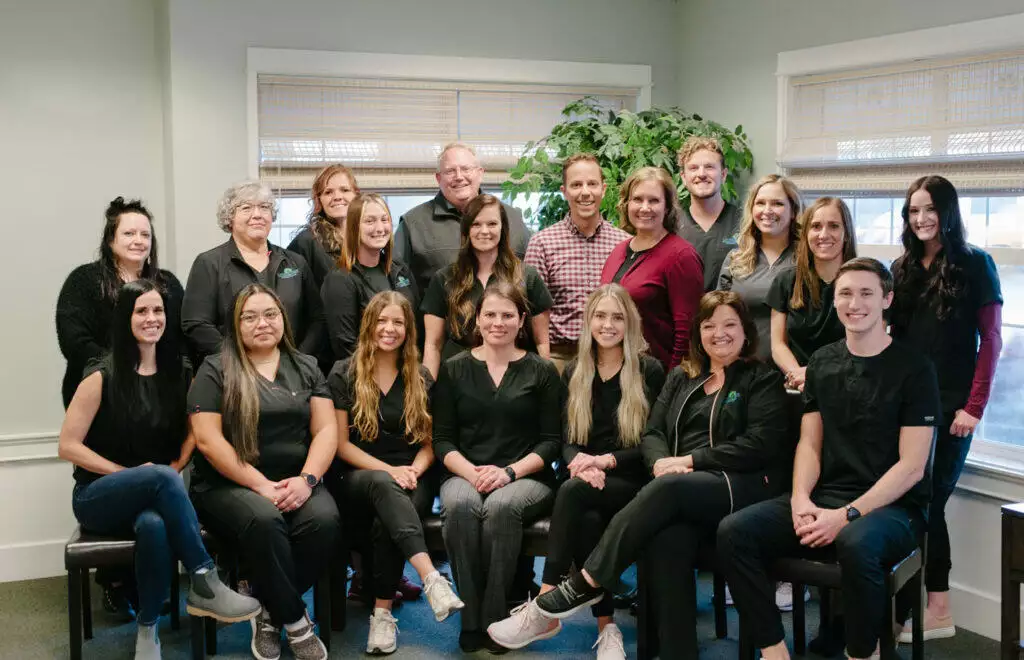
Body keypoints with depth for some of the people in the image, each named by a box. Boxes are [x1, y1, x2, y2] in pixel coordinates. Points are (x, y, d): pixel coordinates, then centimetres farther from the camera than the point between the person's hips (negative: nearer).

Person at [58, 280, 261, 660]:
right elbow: (68, 446, -7)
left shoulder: (180, 375, 5)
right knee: (161, 477, -36)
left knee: (154, 525, -37)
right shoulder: (102, 377, -7)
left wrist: (176, 467, -6)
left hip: (154, 498, 2)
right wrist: (129, 473, -13)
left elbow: (192, 432, 15)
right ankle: (204, 584, -33)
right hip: (98, 498, -2)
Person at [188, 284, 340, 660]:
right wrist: (261, 486, -15)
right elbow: (207, 439, -7)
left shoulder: (306, 367, 15)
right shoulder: (215, 370, 4)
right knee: (264, 521, -37)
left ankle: (269, 611, -8)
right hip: (229, 485, -3)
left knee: (324, 520, -30)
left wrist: (306, 479, -13)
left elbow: (326, 429, 6)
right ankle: (295, 620, -16)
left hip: (294, 483, 3)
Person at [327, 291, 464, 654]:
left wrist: (413, 471, -11)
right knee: (383, 484, -39)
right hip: (360, 479, -2)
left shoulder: (421, 379, 12)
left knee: (386, 520, -35)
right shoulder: (344, 374, 4)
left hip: (410, 480, 2)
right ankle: (431, 578, -53)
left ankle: (383, 613, -27)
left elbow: (429, 443, 11)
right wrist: (389, 470, -14)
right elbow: (341, 444, -1)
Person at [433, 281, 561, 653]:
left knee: (501, 507, -36)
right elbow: (443, 440, 7)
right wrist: (472, 472, -12)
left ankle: (494, 620, -26)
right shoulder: (454, 370, 13)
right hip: (465, 475, 1)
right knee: (460, 506, -34)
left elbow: (550, 441, 3)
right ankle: (470, 621, -26)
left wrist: (509, 471, -13)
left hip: (527, 478, -1)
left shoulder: (541, 372, 9)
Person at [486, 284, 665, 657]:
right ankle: (606, 627, -28)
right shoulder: (574, 373, 14)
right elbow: (567, 440, 9)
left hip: (632, 484, -3)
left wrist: (606, 461, -19)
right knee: (587, 521, -34)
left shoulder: (650, 372, 2)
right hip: (588, 482, 3)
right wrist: (580, 464, -16)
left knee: (573, 493, -34)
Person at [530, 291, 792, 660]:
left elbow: (759, 446, -5)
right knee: (667, 539, -34)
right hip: (682, 493, 3)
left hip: (743, 487, -3)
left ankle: (588, 583, -27)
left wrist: (690, 460, -11)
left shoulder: (763, 380, 9)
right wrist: (662, 462, -10)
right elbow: (652, 433, 15)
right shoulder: (681, 377, 23)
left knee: (669, 488, -35)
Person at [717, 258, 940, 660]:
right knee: (734, 532, -19)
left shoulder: (913, 368, -5)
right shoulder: (822, 363, 12)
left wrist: (848, 516, -19)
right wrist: (801, 499, -9)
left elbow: (912, 466, -10)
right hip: (824, 499, 5)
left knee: (856, 544, -40)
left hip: (892, 507, -5)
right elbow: (809, 443, 11)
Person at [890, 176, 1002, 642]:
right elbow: (892, 338, 12)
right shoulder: (902, 269, 12)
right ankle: (934, 606, 12)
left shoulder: (975, 264, -2)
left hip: (951, 403, -4)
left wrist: (975, 406, -11)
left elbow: (991, 338, -5)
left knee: (929, 499, -4)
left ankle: (936, 609, 7)